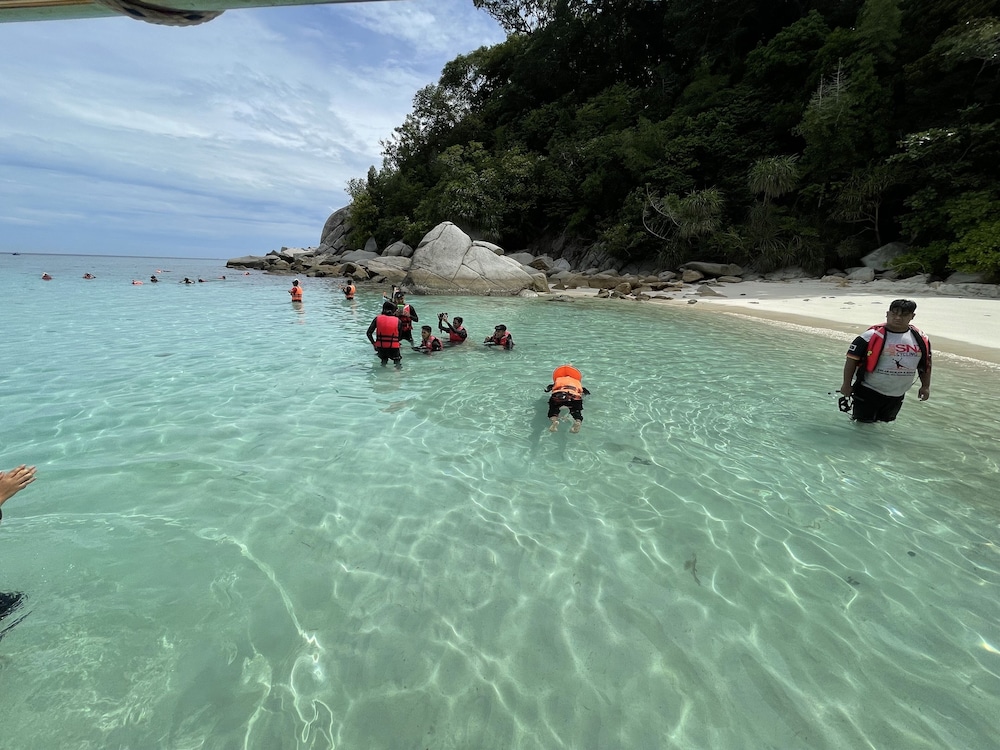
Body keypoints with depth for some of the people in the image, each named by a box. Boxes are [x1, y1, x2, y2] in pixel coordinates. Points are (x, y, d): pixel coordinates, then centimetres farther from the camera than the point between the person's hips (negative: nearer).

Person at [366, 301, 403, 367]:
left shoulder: (377, 318, 3)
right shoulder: (398, 321, 1)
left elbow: (368, 333, 2)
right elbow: (399, 337, 6)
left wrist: (374, 343, 13)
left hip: (381, 348, 2)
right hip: (394, 348, -2)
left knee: (383, 358, 31)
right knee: (398, 359, 22)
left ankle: (384, 360, 5)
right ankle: (397, 362, -4)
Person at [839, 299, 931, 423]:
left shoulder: (921, 339, 3)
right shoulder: (872, 336, -15)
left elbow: (925, 364, 15)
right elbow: (852, 359, -13)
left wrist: (925, 386, 14)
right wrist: (846, 384, -14)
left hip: (897, 396, 6)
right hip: (868, 393, -5)